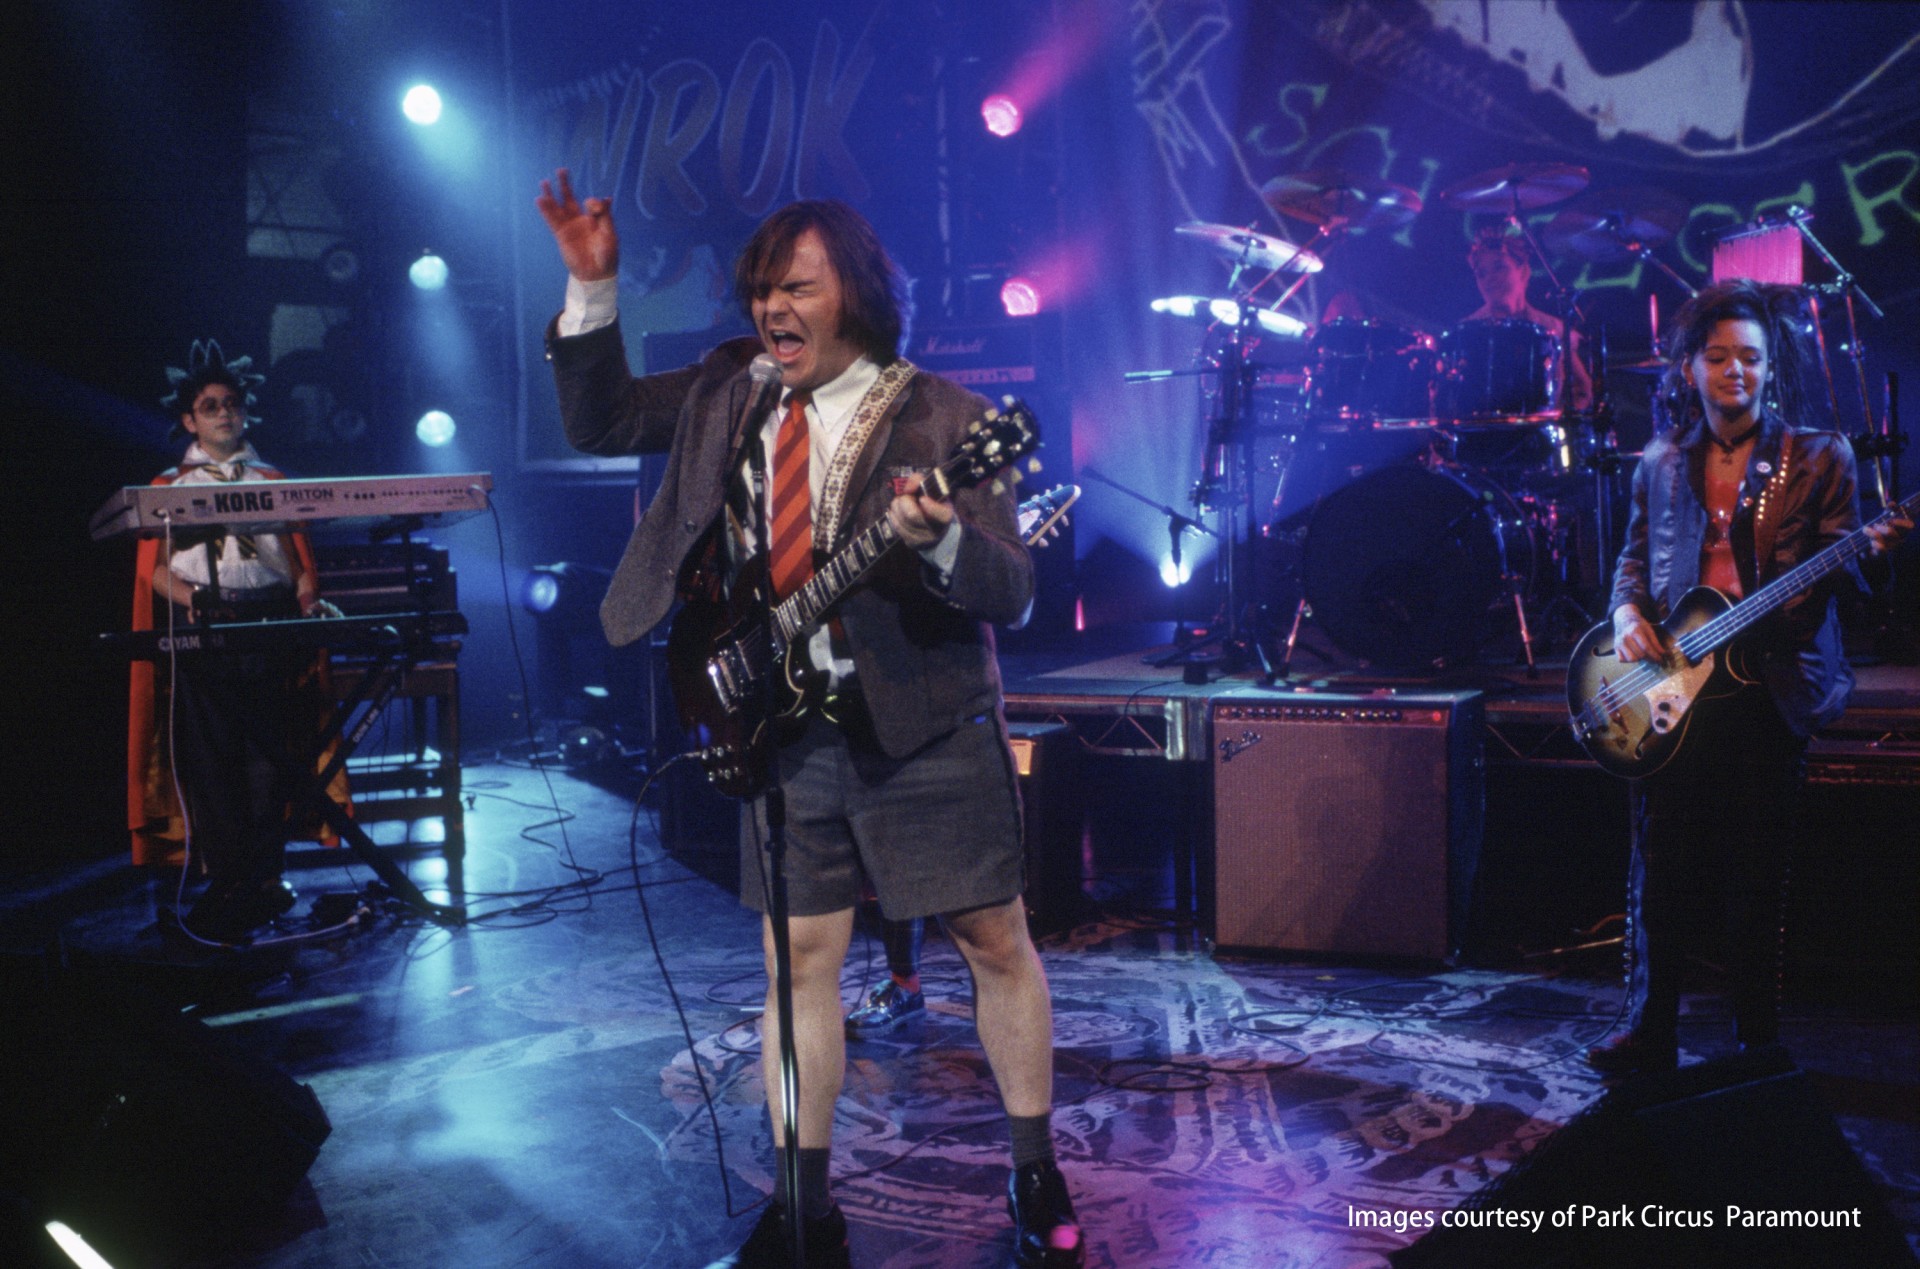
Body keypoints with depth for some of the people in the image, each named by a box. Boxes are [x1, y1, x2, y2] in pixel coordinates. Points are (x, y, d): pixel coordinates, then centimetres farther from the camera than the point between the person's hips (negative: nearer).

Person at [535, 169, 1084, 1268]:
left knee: (996, 938, 5)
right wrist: (593, 286, 2)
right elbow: (600, 418, 14)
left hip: (926, 725, -4)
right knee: (800, 956, 8)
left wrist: (934, 539, -35)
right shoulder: (728, 391, 8)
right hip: (786, 728, 4)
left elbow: (1012, 591, -13)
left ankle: (1039, 1174, 23)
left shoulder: (942, 419, -9)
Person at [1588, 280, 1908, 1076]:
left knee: (1756, 878, 2)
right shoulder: (1661, 464, 13)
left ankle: (1758, 1046, 15)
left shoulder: (1818, 458, 4)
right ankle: (1649, 1032, 17)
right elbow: (1634, 558, 18)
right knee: (1661, 872, 5)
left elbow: (1842, 578, 1)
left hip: (1768, 687, -2)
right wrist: (1627, 613, -2)